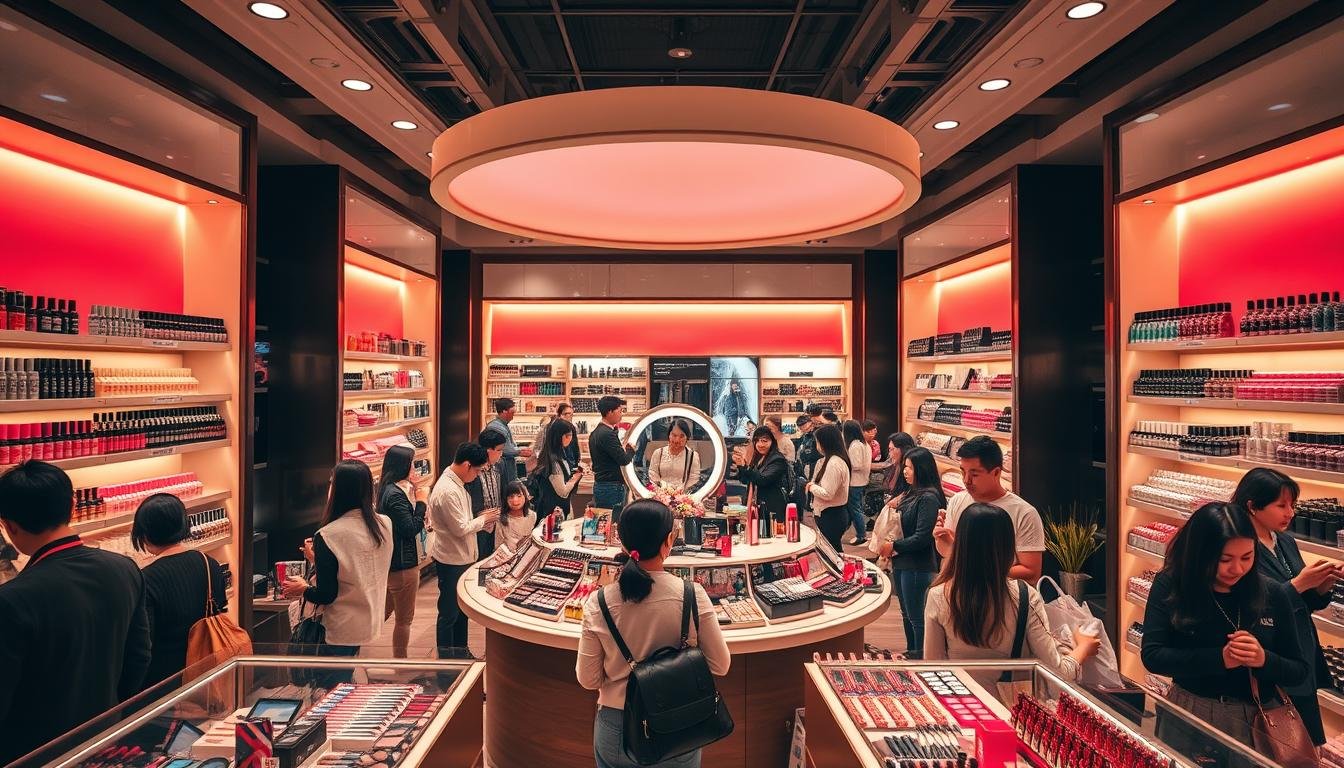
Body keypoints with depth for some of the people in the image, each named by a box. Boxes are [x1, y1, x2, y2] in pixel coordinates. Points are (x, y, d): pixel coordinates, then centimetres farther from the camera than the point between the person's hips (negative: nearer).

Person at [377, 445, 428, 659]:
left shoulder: (388, 489, 5)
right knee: (404, 619, 8)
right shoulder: (396, 495, -25)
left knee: (383, 612, 23)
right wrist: (421, 501, -17)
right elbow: (411, 529, -25)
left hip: (389, 561, 9)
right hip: (403, 564, -9)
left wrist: (413, 490, 3)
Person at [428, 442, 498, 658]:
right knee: (449, 613, 7)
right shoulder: (447, 491, -27)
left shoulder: (457, 483, 4)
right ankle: (446, 658, 23)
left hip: (462, 557, 10)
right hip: (451, 560, -10)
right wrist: (483, 520, -9)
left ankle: (460, 652, 37)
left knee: (462, 608, 22)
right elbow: (461, 528, -23)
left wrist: (482, 518, 0)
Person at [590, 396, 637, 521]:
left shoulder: (595, 433, 12)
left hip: (599, 485, 10)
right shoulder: (608, 434, -18)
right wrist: (631, 448, -2)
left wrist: (623, 447, 11)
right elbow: (624, 460, -20)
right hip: (612, 487, -10)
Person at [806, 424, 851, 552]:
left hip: (831, 516, -10)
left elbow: (827, 494, -24)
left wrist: (811, 486, -10)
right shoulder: (831, 460, 8)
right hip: (834, 514, 10)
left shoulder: (834, 463, -22)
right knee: (835, 551, 18)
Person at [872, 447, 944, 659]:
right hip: (902, 563, 10)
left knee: (917, 617, 2)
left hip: (918, 567, -10)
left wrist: (894, 546, -16)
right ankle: (911, 653, 36)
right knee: (907, 614, 21)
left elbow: (923, 537, -23)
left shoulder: (929, 498, -18)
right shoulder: (913, 494, 10)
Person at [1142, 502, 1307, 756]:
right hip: (1188, 718, -2)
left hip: (1259, 719, 2)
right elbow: (1152, 656, -17)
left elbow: (1299, 671, 0)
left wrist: (1263, 660, -21)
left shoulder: (1272, 594, -5)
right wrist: (1220, 658, -26)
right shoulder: (1171, 586, -12)